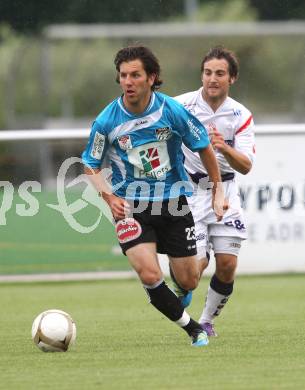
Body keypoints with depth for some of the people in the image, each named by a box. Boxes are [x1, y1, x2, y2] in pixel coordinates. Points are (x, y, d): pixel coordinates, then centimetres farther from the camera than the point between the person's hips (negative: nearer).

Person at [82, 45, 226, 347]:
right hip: (130, 206, -1)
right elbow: (91, 166, 2)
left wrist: (217, 189, 8)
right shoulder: (106, 121, -12)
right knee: (150, 276, -21)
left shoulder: (173, 111, -12)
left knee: (189, 282, 4)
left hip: (173, 202, 1)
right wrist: (109, 197, -15)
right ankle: (193, 328, 1)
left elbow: (204, 147, 4)